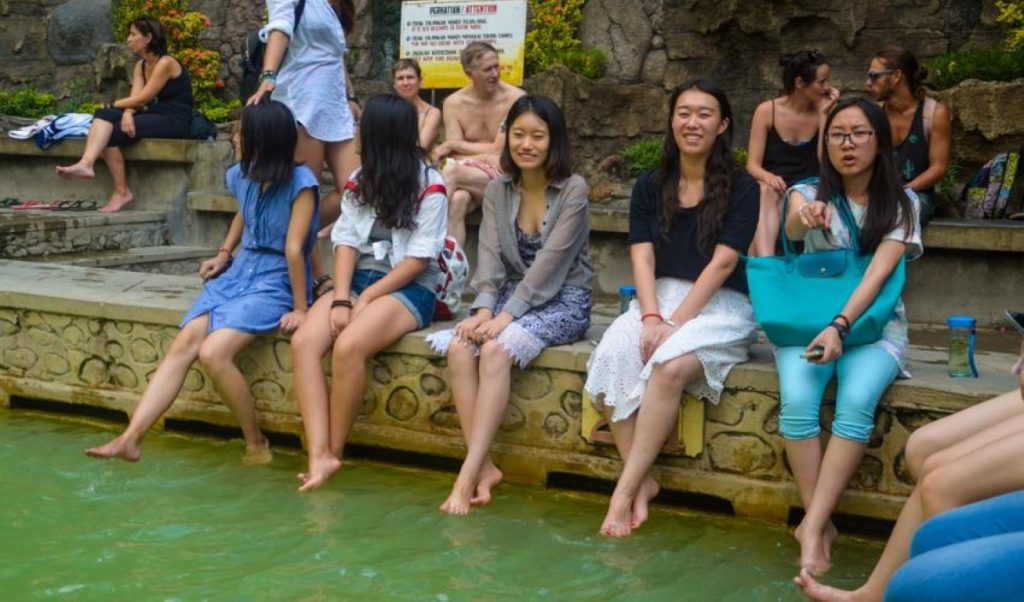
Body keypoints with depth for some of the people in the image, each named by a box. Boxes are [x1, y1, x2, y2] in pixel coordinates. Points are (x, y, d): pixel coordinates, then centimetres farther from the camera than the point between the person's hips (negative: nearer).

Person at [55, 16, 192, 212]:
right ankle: (86, 163, -32)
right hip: (154, 116, 8)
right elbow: (135, 98, 1)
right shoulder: (140, 66, 15)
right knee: (104, 115, -16)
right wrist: (127, 113, -22)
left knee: (112, 133, -21)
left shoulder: (165, 63, -12)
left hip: (175, 122, -8)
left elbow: (142, 99, -15)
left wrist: (113, 105, -3)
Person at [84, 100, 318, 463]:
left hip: (277, 283, -7)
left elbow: (294, 248, -20)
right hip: (237, 272, 7)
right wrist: (223, 255, 15)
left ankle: (257, 445, -9)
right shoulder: (242, 175, 5)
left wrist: (300, 308, -18)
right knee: (182, 345, -14)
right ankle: (130, 439, -17)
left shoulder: (300, 183, -18)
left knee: (213, 353, -26)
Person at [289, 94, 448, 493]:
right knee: (303, 343, -23)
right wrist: (341, 298, -11)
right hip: (358, 280, 6)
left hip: (409, 289, -6)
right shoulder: (360, 181, 14)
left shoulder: (430, 186, -5)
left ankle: (334, 453, -16)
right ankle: (319, 455, -30)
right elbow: (347, 243, 5)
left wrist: (365, 299, -13)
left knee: (348, 347, -33)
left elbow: (419, 260, -10)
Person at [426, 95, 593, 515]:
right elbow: (490, 257, -1)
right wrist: (484, 310, -18)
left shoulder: (573, 190, -9)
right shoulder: (498, 191, 8)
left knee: (496, 350, -32)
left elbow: (550, 263, -16)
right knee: (458, 347, -25)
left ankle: (468, 475, -34)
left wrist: (506, 316, -23)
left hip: (563, 301, -5)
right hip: (512, 296, 5)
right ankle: (483, 465, -26)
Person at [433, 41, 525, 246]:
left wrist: (452, 145, -2)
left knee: (452, 173, -31)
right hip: (467, 175, 3)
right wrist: (485, 156, -21)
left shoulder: (515, 99, -8)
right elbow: (455, 155, -3)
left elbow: (499, 150, -9)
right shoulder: (454, 103, 3)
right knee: (457, 199, -34)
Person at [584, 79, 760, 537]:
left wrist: (675, 323, -18)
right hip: (658, 298, 4)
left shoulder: (741, 188, -1)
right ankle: (642, 481, -22)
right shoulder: (650, 187, 11)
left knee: (670, 365, -34)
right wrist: (651, 316, -16)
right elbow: (642, 257, 2)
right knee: (613, 356, -28)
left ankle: (626, 489, -26)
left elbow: (722, 262, -10)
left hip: (720, 306, -3)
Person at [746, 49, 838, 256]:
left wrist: (824, 115, -8)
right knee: (766, 192, -36)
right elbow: (752, 165, -2)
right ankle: (764, 262, -54)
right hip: (773, 189, 0)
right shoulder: (767, 111, 2)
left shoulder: (822, 111, 5)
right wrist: (768, 177, -26)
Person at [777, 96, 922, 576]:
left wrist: (839, 326, -29)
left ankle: (812, 526, -29)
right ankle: (821, 525, -21)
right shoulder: (809, 192, 3)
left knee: (857, 400, -32)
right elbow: (793, 229, -22)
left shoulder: (901, 203, 1)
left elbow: (878, 272, -13)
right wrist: (804, 217, -48)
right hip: (808, 319, 1)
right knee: (797, 400, -29)